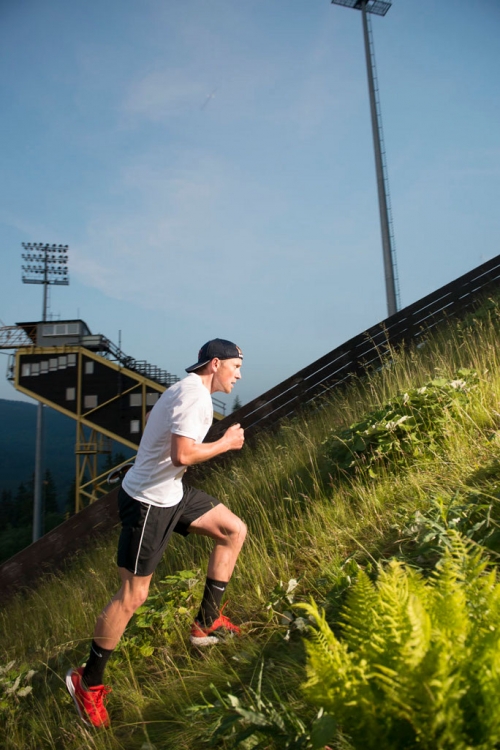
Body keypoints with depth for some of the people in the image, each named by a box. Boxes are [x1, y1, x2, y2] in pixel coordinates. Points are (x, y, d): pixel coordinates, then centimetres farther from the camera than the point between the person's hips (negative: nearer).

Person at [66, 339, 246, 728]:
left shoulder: (193, 390, 9)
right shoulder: (194, 394, -22)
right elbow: (182, 455, -32)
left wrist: (221, 437, 3)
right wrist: (226, 443, -18)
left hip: (171, 492, 10)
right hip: (148, 501, -10)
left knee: (234, 530, 9)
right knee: (133, 595, 2)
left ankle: (207, 622, 21)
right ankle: (88, 681, 25)